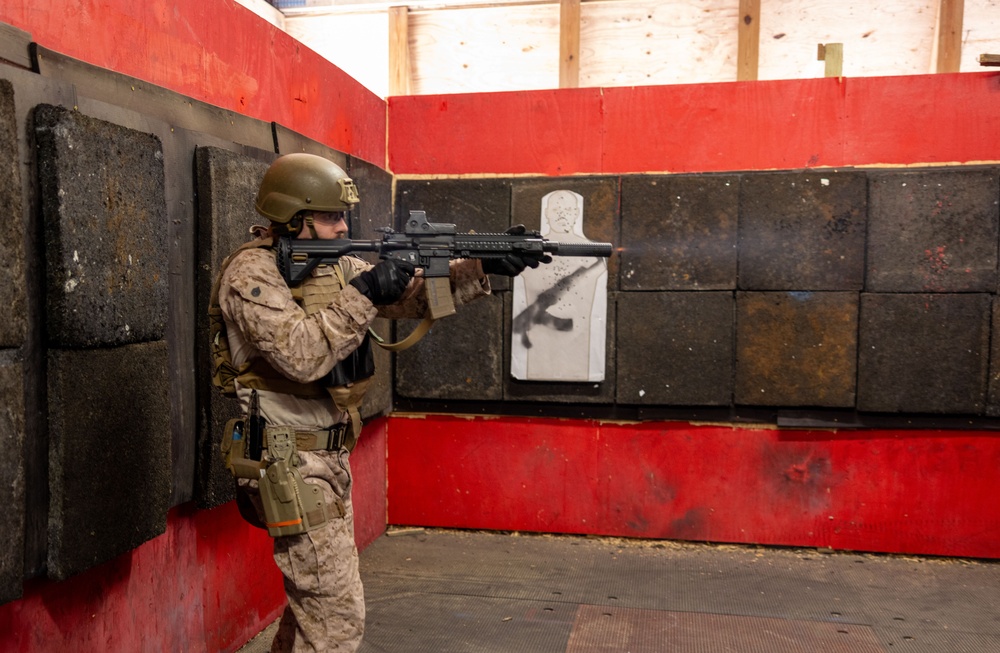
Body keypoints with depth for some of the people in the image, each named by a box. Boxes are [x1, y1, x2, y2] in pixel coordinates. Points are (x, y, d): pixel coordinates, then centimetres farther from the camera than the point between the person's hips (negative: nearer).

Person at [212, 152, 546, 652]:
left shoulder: (335, 265, 8)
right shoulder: (251, 272, -15)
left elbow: (414, 294, 5)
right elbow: (300, 355, -29)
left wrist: (484, 268, -7)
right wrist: (363, 293, -26)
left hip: (329, 456, 9)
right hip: (289, 463, -9)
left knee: (314, 598, 22)